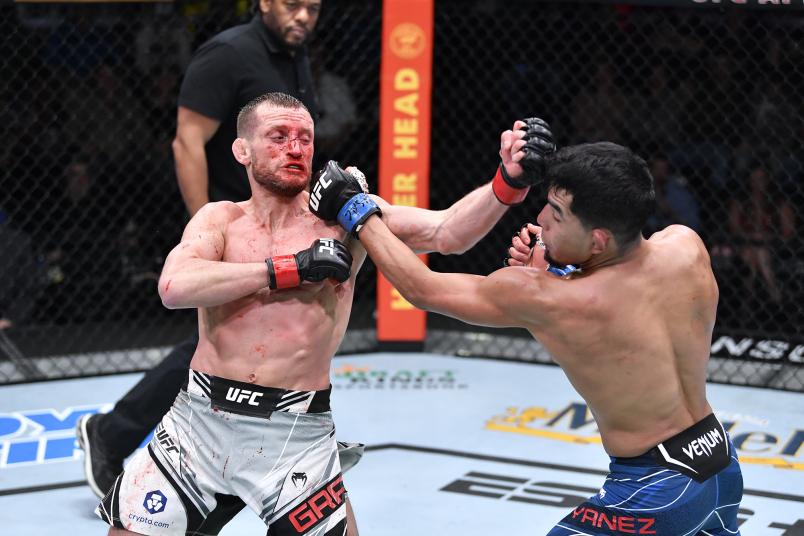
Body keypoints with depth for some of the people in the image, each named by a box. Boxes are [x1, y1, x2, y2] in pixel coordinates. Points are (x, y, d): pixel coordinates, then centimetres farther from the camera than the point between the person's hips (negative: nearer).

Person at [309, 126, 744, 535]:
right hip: (722, 463, 7)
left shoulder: (544, 298, -24)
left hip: (656, 491, -7)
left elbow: (421, 288, -11)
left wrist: (355, 211, 1)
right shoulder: (686, 245, -10)